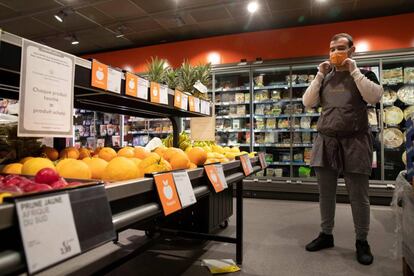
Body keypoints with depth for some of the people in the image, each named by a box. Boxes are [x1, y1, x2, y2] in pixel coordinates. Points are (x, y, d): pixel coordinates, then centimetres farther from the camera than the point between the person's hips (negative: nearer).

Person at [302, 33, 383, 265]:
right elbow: (308, 103, 4)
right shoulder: (325, 78, 14)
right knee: (326, 193, 9)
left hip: (354, 143, -3)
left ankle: (362, 241, 19)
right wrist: (320, 75, -1)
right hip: (326, 141, 3)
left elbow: (375, 97, -13)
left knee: (359, 196, 3)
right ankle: (326, 235, 23)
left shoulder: (364, 74, 6)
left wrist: (353, 71, -10)